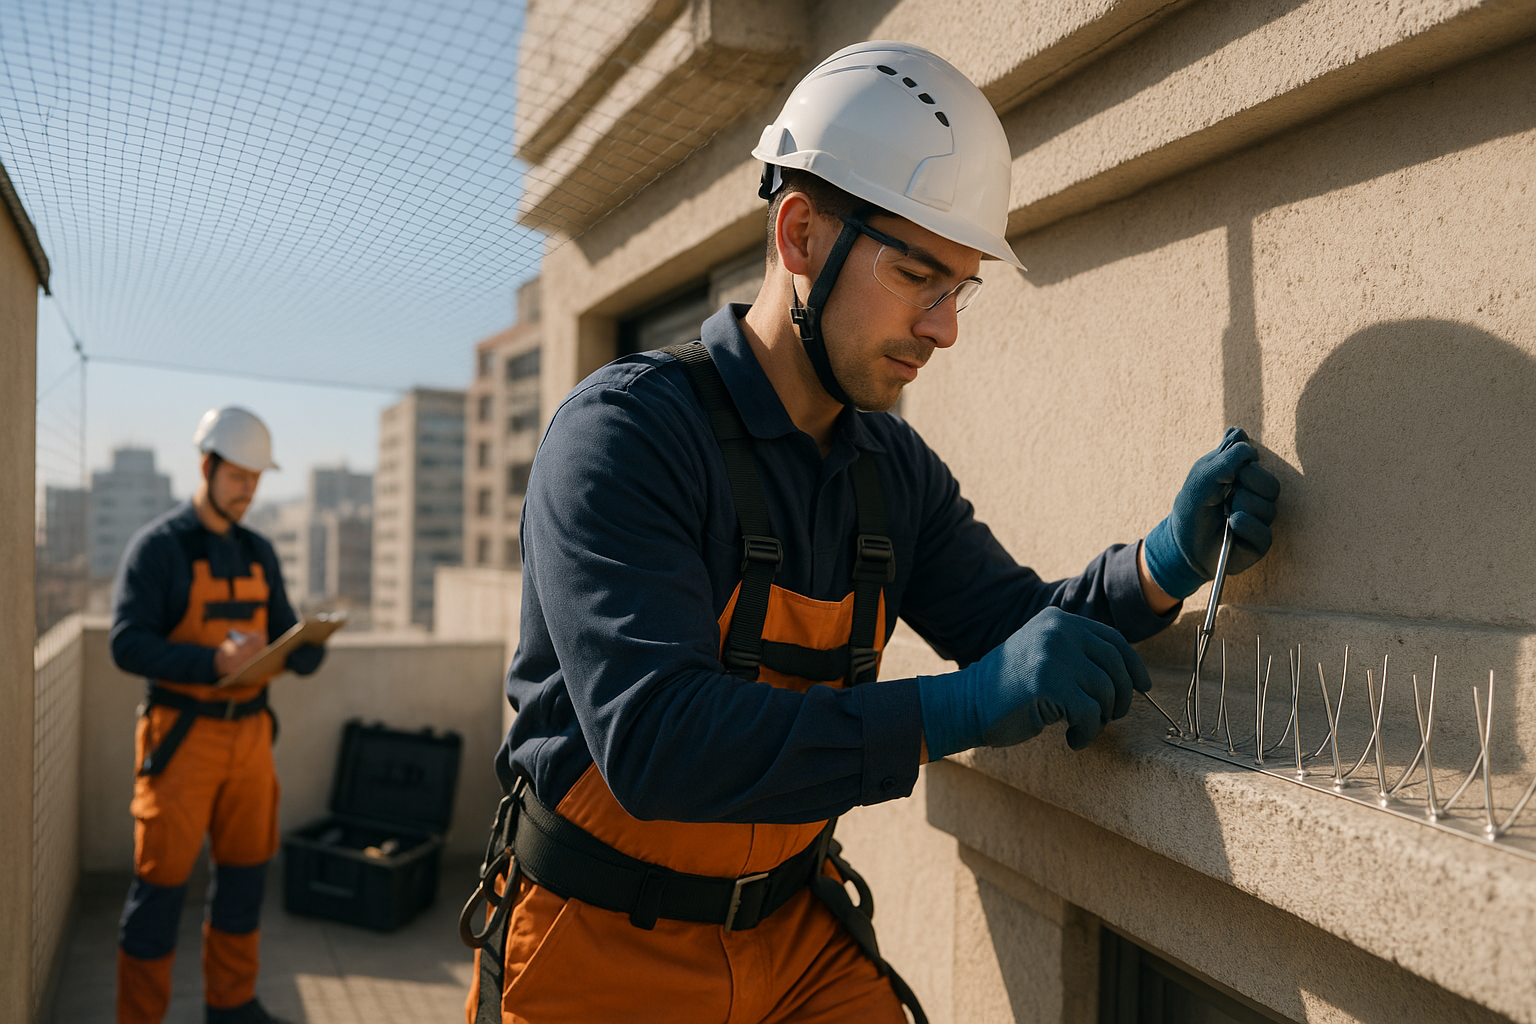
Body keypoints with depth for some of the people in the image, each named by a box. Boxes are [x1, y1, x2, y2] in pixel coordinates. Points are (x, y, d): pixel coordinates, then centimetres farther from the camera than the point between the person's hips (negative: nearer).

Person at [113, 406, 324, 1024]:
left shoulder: (259, 554, 12)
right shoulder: (158, 546, -6)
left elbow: (285, 637, 14)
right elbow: (127, 644, -15)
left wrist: (308, 649, -10)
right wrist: (215, 662, -28)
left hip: (250, 734, 6)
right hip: (182, 738, -6)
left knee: (245, 870, 13)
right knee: (162, 881, 1)